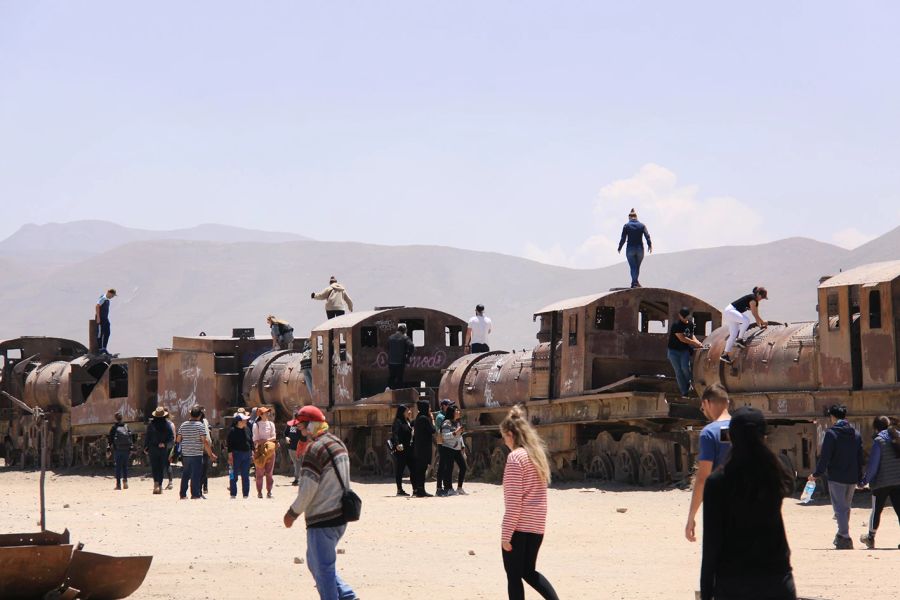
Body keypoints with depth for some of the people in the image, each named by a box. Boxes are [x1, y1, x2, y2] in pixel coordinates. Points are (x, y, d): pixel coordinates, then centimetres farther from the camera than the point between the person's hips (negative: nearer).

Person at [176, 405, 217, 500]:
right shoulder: (200, 425, -10)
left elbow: (178, 440, 12)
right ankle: (195, 494, -3)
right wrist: (211, 454, -7)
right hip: (196, 454, -5)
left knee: (185, 475, 14)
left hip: (185, 454, 5)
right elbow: (205, 441, -13)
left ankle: (182, 494, 17)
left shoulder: (183, 425, 6)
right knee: (196, 475, -2)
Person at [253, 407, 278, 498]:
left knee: (269, 472, 2)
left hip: (270, 449, 3)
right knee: (260, 472, -1)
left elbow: (274, 437, 4)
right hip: (260, 450, -3)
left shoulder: (271, 424, 9)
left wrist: (267, 440, -12)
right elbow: (255, 440, -2)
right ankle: (259, 491, 4)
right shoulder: (256, 425, -1)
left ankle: (269, 491, 5)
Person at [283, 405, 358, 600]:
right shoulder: (338, 444, 12)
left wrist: (293, 513, -6)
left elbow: (307, 489, -19)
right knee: (315, 562, 19)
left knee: (323, 568, 0)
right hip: (340, 516, 10)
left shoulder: (316, 449, -18)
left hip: (322, 519, -10)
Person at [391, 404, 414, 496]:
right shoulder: (398, 422, -9)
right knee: (400, 469, -1)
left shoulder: (408, 422, 15)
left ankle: (415, 489, 10)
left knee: (413, 468, 6)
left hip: (409, 449, 8)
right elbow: (394, 434, -21)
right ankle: (399, 490, 3)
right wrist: (397, 444, -35)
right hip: (401, 450, -8)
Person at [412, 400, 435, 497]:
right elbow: (432, 430, -14)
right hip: (424, 446, -9)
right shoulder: (425, 419, -14)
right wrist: (432, 420, -2)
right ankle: (420, 490, -8)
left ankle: (417, 489, 14)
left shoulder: (418, 418, 13)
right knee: (422, 468, -8)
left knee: (418, 468, 11)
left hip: (418, 446, 9)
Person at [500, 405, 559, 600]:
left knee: (513, 575, 3)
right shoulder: (538, 454, 10)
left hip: (519, 525, -8)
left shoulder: (515, 457, -14)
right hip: (537, 525, 8)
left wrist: (506, 534, -15)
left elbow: (513, 501, -17)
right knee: (528, 572, 19)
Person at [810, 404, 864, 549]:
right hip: (852, 478, 6)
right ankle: (842, 536, 27)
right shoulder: (856, 434, 9)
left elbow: (824, 457, -13)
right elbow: (860, 458, 12)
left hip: (836, 477, -6)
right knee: (846, 507, 18)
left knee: (840, 508, -4)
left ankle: (845, 538, -10)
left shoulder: (831, 433, -10)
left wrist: (816, 474, -3)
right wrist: (859, 479, 17)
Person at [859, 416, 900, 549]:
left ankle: (870, 537, 26)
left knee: (876, 510, 11)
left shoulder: (879, 441, -10)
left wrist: (865, 480, -1)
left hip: (881, 482, -4)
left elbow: (873, 465, -12)